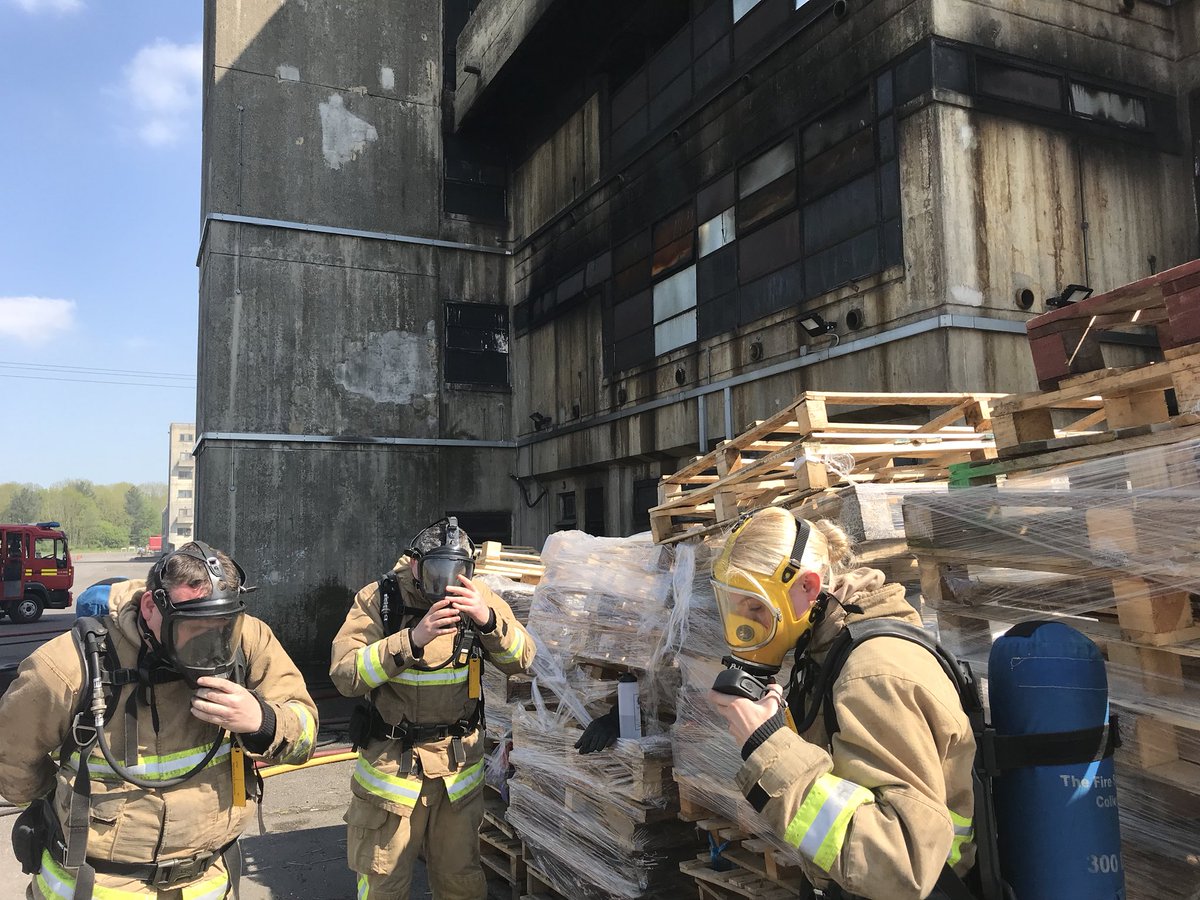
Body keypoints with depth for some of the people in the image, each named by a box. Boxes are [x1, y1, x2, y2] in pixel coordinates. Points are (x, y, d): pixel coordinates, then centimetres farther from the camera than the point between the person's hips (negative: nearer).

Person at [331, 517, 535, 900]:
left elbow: (521, 661, -10)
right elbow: (345, 675, -20)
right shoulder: (378, 599, -12)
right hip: (393, 763, -2)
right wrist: (412, 639, -32)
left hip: (460, 764, 2)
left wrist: (488, 619, -29)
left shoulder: (477, 598, -5)